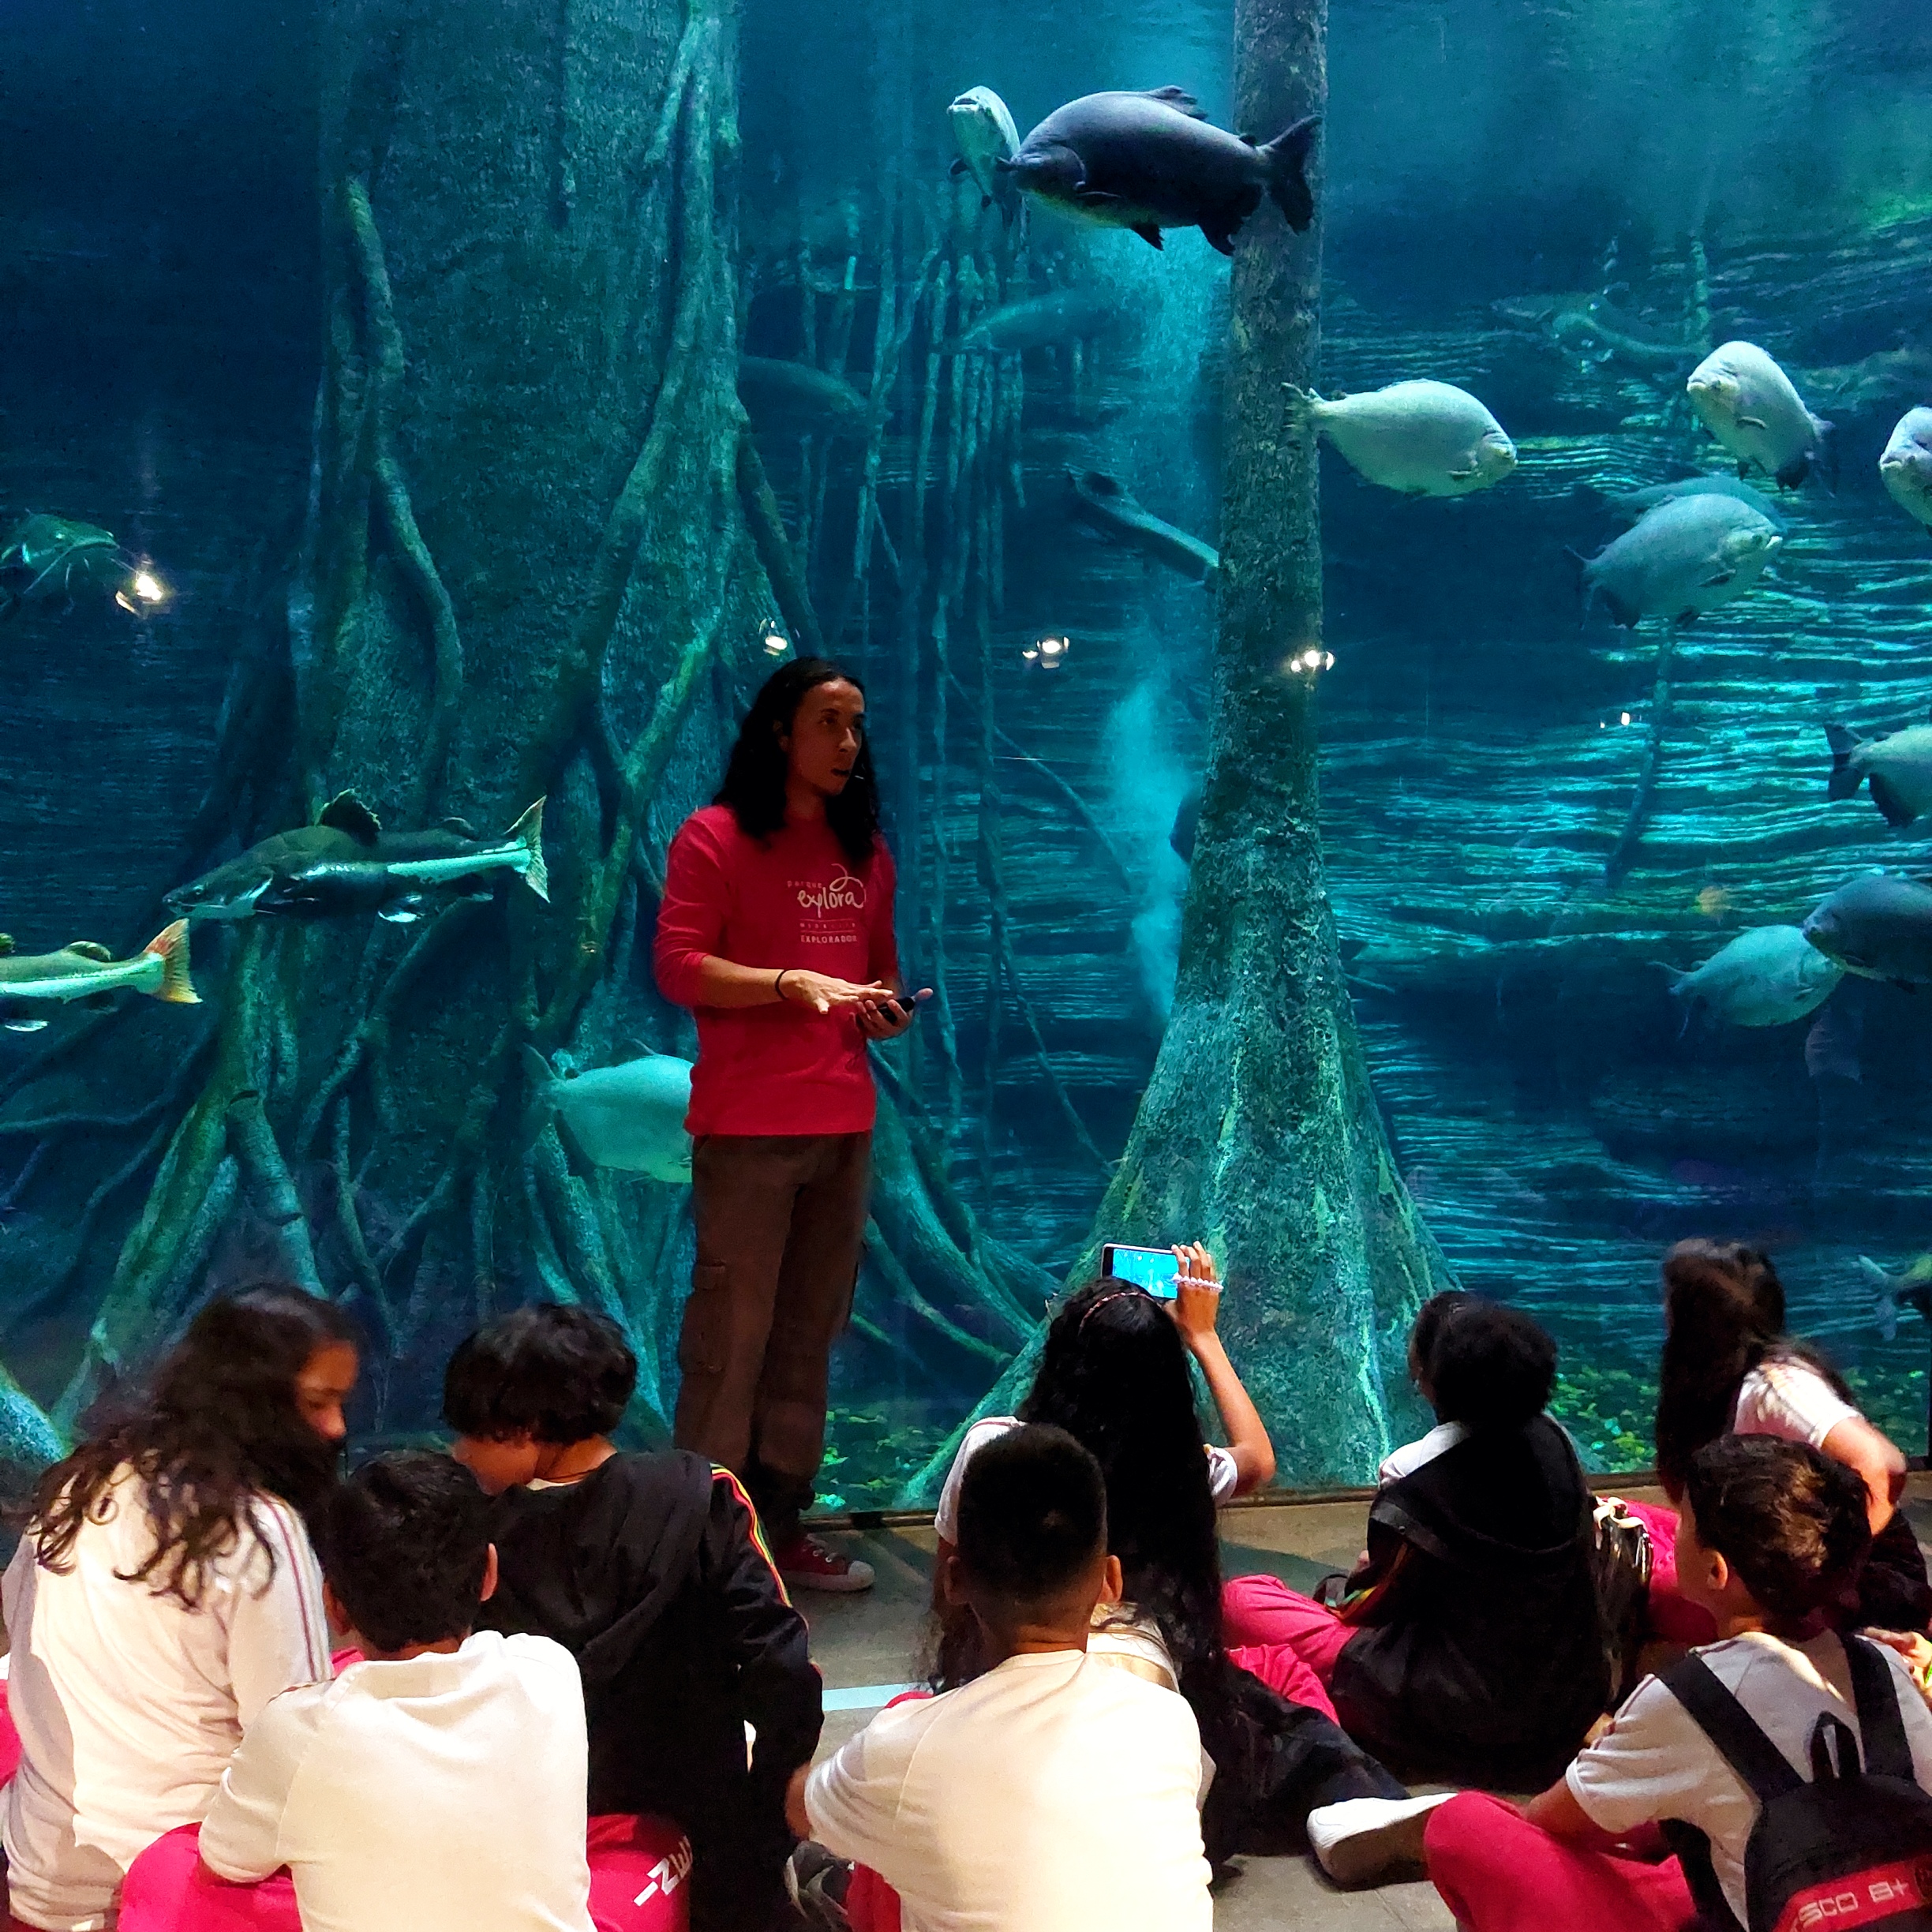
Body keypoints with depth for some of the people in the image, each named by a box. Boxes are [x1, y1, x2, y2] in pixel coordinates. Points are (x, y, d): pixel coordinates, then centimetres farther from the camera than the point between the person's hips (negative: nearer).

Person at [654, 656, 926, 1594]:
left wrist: (884, 1002, 4)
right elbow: (678, 965, -10)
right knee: (730, 1334, -5)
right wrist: (792, 982, -20)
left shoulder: (865, 850, 16)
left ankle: (784, 1522, 19)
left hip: (844, 1122, 6)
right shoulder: (715, 838, -4)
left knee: (809, 1335, 10)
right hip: (747, 1124, -6)